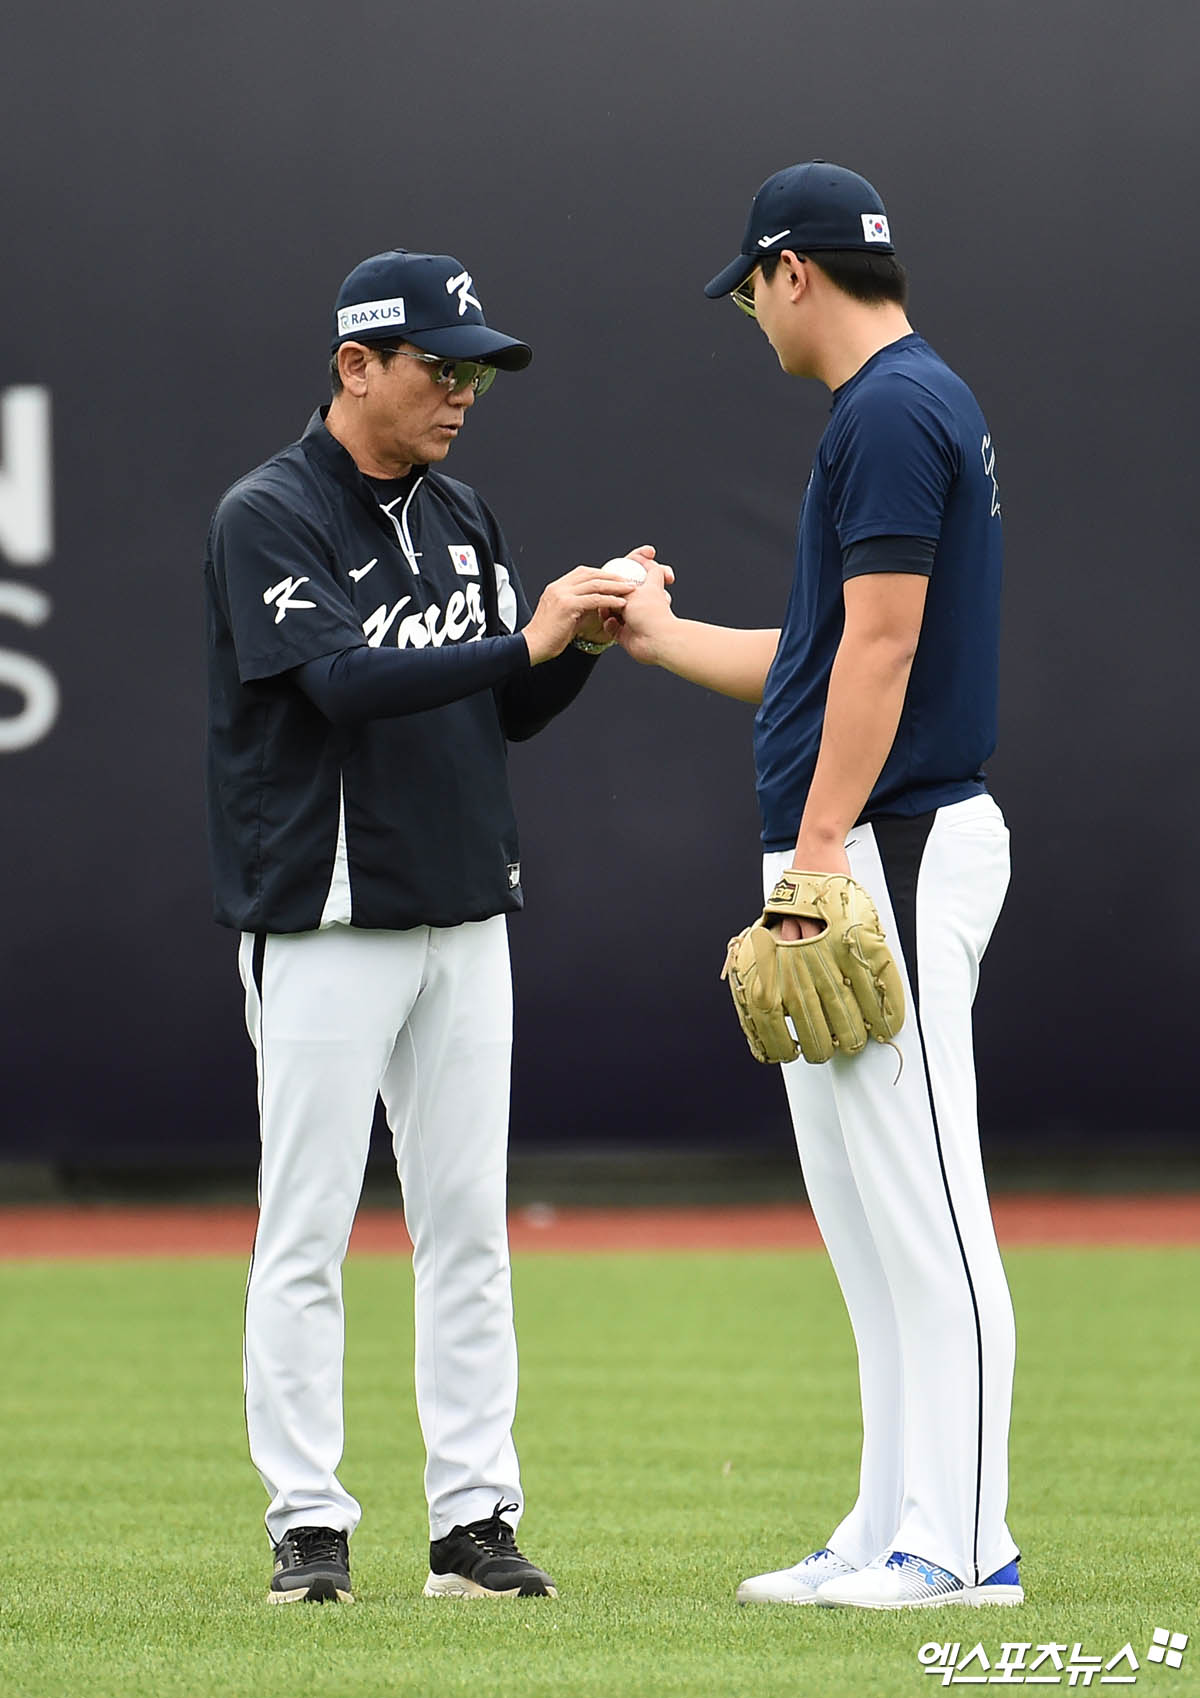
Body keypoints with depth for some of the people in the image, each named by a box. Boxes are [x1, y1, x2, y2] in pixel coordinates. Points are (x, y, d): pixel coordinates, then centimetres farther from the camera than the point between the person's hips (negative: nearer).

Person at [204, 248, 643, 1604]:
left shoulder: (457, 516, 13)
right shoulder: (268, 518, -9)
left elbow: (510, 712, 13)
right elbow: (347, 681, -23)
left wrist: (583, 641, -6)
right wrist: (527, 637, -27)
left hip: (463, 918, 7)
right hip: (324, 923, -7)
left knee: (467, 1226, 6)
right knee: (306, 1234, -3)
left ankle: (473, 1517, 9)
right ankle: (307, 1526, 3)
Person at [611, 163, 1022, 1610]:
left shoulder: (892, 410, -12)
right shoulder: (906, 405, 20)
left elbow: (880, 648, -20)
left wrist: (819, 849, -22)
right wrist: (650, 632, 34)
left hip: (891, 850, -11)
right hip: (856, 869, 11)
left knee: (921, 1212, -9)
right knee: (865, 1218, 12)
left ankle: (961, 1545, -9)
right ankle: (894, 1533, 16)